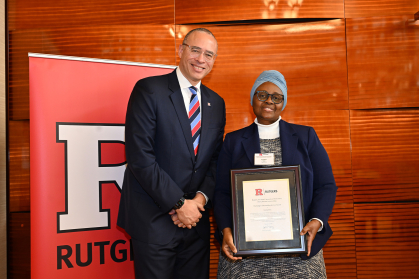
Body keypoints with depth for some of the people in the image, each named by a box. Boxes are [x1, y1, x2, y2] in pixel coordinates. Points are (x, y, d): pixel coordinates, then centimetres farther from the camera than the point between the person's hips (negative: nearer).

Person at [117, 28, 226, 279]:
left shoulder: (216, 103, 10)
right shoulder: (149, 90, -8)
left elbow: (216, 159, 11)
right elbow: (140, 157, -15)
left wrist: (202, 198, -6)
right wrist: (179, 204, -14)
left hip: (196, 220, 5)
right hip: (154, 221, -5)